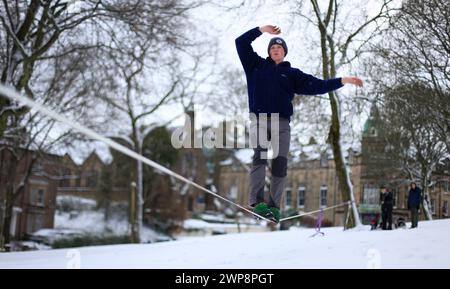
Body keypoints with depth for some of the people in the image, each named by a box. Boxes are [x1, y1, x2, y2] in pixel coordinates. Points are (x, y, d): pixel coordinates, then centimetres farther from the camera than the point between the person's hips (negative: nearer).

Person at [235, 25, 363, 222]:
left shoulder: (292, 74, 20)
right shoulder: (257, 65, 17)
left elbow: (317, 85, 13)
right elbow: (241, 43, 13)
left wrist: (342, 81, 4)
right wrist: (261, 30, 6)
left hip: (282, 123, 2)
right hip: (259, 119, -2)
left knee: (280, 163, -8)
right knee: (260, 156, -21)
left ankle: (274, 206, -4)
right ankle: (256, 201, -29)